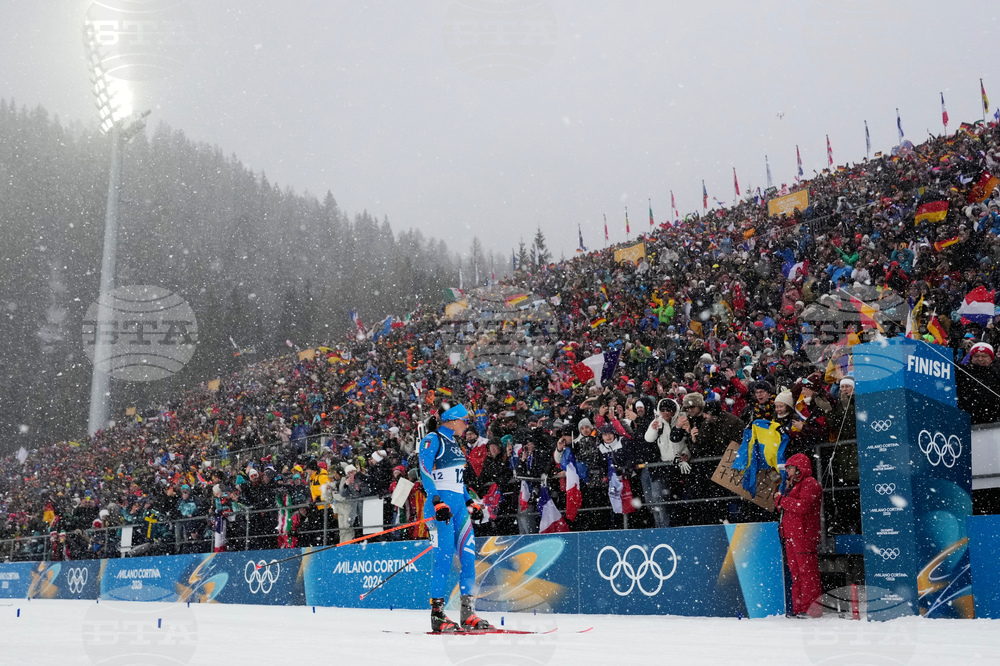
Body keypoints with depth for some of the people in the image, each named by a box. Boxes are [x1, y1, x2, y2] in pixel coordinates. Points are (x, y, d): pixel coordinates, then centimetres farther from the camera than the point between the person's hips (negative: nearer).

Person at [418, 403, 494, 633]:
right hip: (441, 504, -8)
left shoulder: (455, 444, 21)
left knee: (468, 557, 1)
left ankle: (467, 613, 4)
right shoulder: (433, 440, -5)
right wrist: (437, 502, -23)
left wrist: (470, 502, 19)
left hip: (459, 505, 8)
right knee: (444, 558, -10)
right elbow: (425, 473, -15)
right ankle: (437, 615, -3)